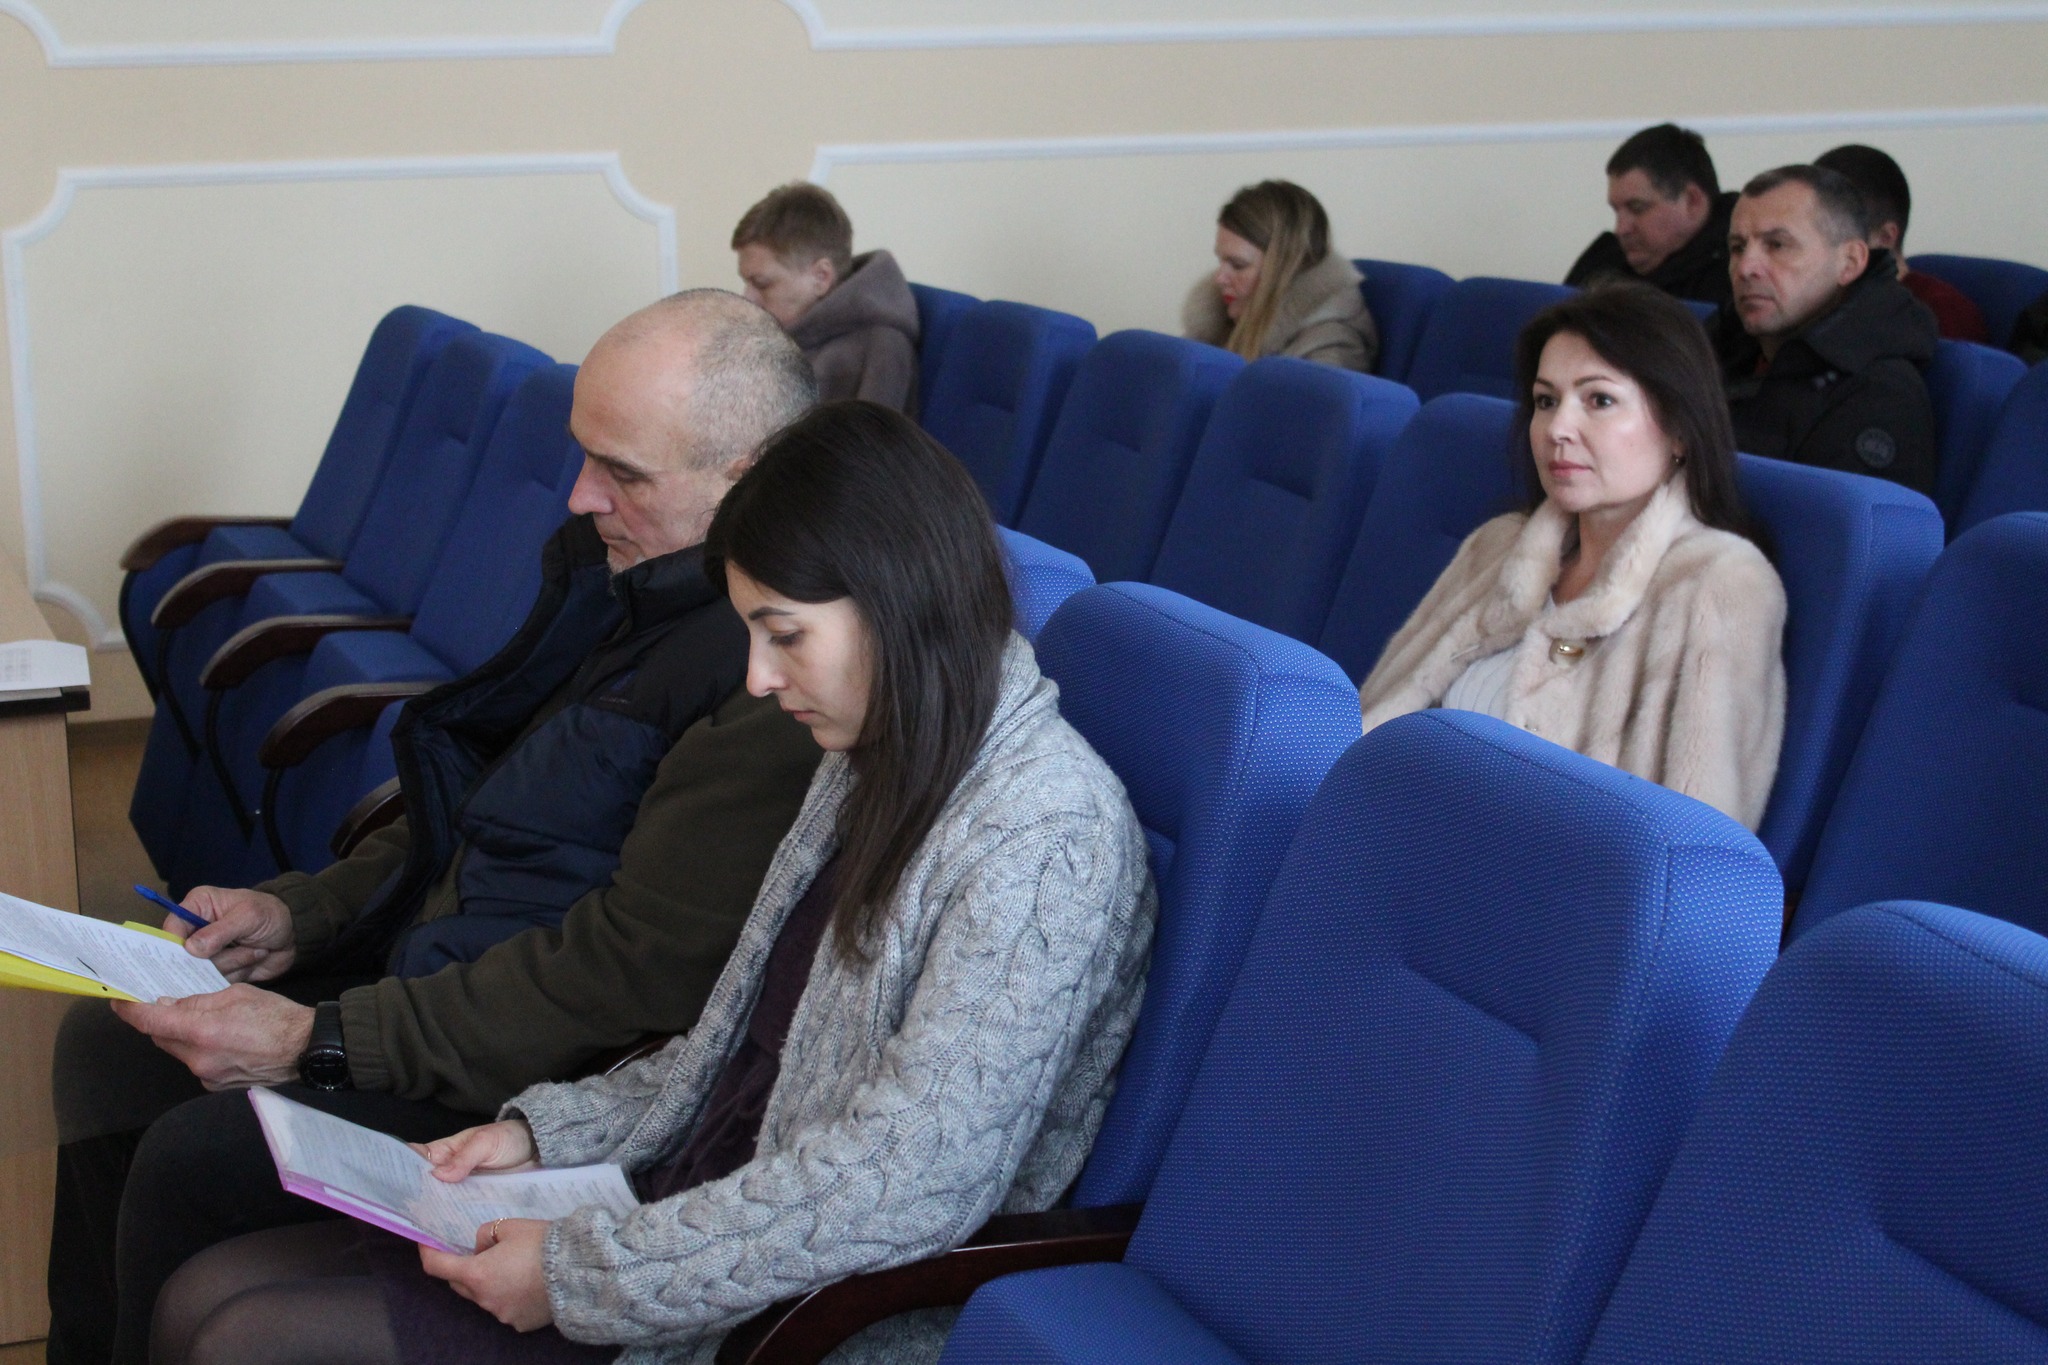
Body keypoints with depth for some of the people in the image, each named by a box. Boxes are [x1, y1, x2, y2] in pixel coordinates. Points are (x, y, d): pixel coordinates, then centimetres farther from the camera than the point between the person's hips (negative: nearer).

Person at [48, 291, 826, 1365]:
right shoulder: (626, 570, 4)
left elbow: (636, 975, -27)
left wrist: (321, 1038, -22)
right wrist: (300, 914, 4)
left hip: (569, 1076, -10)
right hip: (442, 955, 10)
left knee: (194, 1156, -18)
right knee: (109, 1044, 8)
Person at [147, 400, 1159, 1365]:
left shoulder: (1049, 834, -19)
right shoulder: (875, 768, 11)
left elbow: (906, 1188, -25)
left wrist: (580, 1274, -20)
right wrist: (542, 1134, 3)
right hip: (695, 1204, 9)